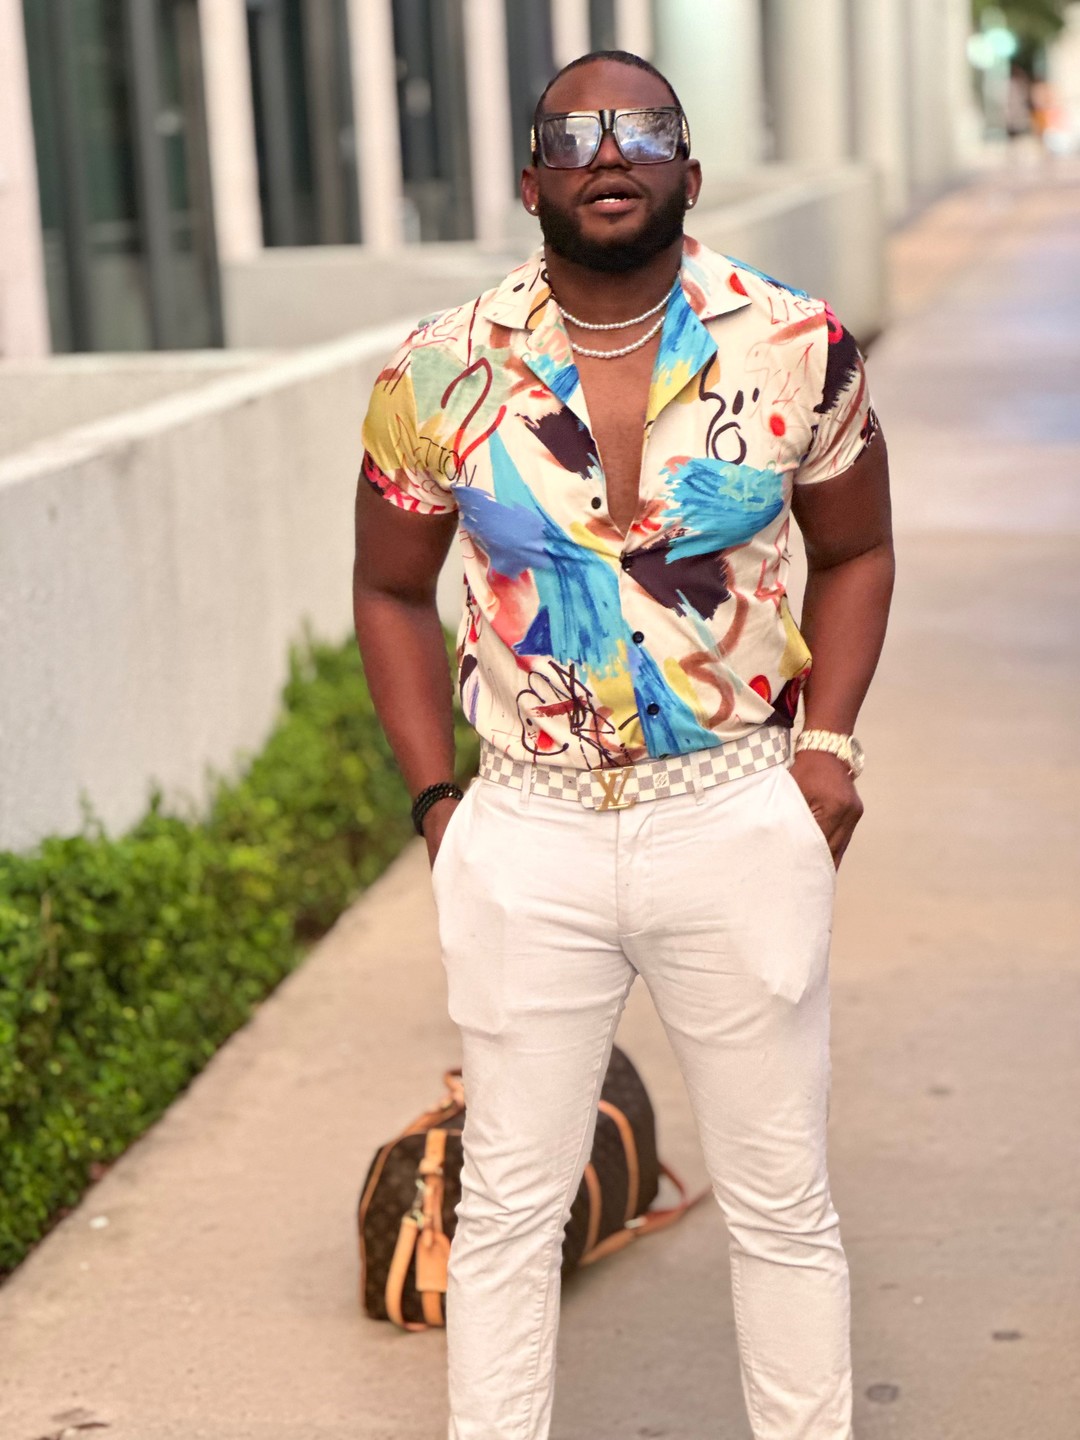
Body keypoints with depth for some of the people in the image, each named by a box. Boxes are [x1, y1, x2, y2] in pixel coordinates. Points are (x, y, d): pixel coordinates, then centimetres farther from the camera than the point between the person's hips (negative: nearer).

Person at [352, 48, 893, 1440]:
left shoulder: (797, 349, -3)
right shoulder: (443, 374, -4)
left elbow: (852, 553, 11)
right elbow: (392, 593, 8)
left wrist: (828, 739, -3)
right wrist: (435, 798, 0)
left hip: (742, 819, 0)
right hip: (527, 839, 0)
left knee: (782, 1205, 11)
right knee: (506, 1207, 10)